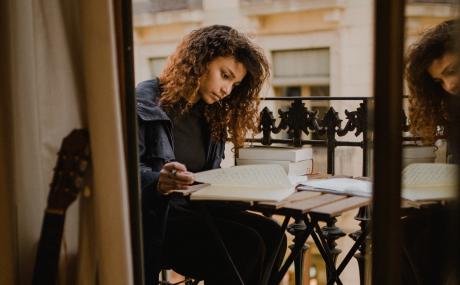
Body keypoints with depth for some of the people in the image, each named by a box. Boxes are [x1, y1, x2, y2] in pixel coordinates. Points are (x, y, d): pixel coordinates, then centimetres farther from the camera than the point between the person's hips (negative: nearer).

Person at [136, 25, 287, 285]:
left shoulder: (211, 116, 15)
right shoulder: (146, 101, -7)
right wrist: (158, 182, -35)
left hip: (196, 208, 7)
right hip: (153, 216, -7)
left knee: (271, 235, -14)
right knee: (245, 246, -23)